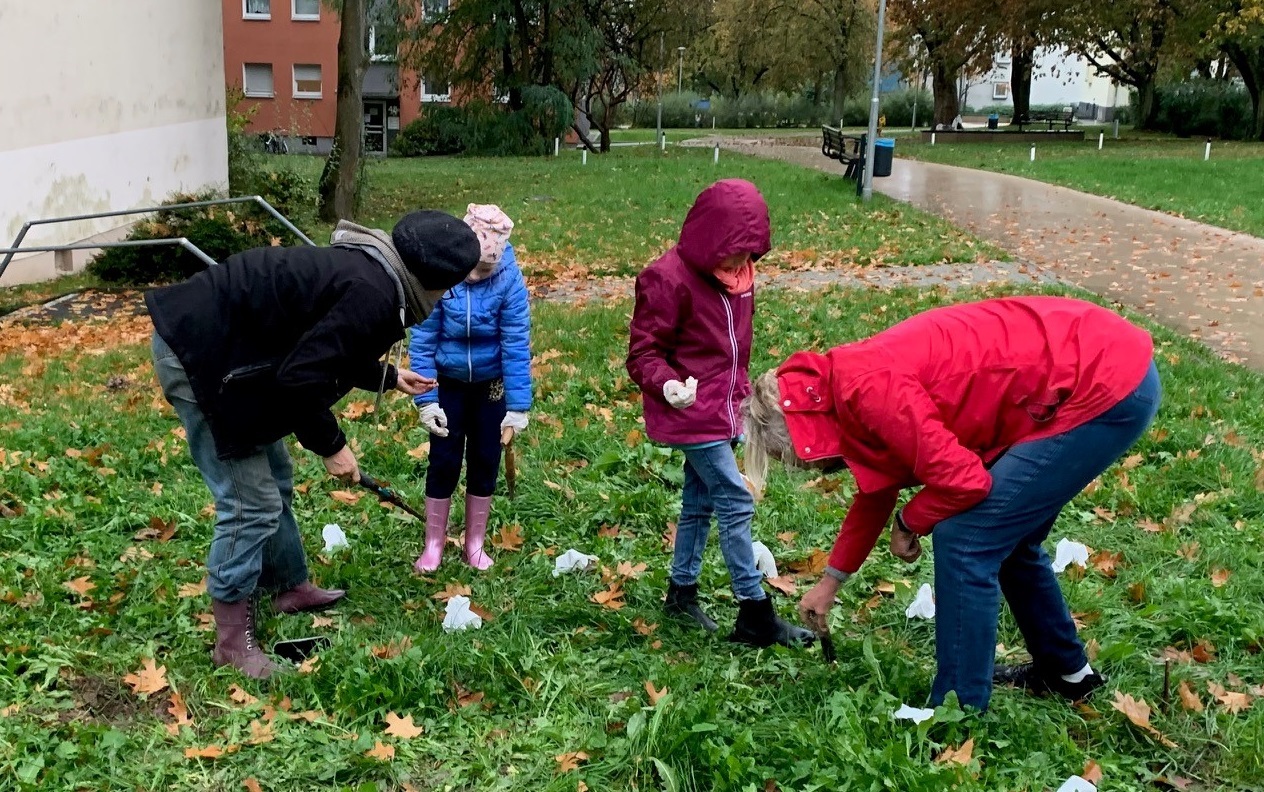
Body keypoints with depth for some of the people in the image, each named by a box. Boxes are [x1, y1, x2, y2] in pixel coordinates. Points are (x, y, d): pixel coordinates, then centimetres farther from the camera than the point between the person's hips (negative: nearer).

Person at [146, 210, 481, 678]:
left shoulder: (368, 270, 8)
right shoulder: (372, 295, -23)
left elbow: (321, 348, 24)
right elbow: (302, 377, -26)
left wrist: (388, 377, 36)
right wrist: (332, 446, -12)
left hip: (211, 341, 11)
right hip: (197, 357, -10)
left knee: (274, 482, 21)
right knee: (250, 502, -5)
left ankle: (291, 586, 38)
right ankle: (232, 640, 9)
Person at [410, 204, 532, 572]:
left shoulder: (509, 279, -23)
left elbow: (516, 345, -20)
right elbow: (423, 341, -16)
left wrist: (518, 406, -20)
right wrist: (426, 400, -17)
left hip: (491, 383, 1)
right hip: (449, 381, 0)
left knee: (485, 460, 9)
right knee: (444, 460, 3)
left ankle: (475, 543, 26)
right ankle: (433, 545, 20)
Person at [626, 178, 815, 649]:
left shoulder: (736, 275, 7)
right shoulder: (669, 279, -19)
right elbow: (643, 352, -16)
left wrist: (742, 394, 23)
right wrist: (666, 385, -34)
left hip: (722, 412, 8)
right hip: (691, 416, -8)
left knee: (700, 503, 17)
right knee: (736, 503, -8)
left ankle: (682, 592, 32)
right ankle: (755, 615, 1)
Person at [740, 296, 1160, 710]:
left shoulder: (866, 389, -20)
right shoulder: (858, 377, 11)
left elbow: (960, 481, -21)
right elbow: (876, 490, 25)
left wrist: (908, 524, 0)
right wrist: (831, 580, 34)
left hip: (1108, 389, -10)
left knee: (965, 541, -7)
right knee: (1006, 535, 21)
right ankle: (1065, 669, 40)